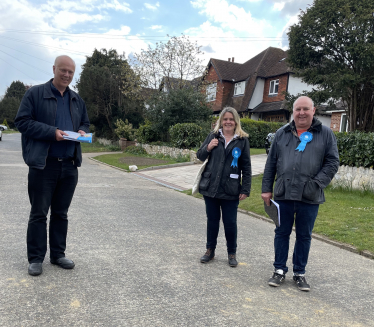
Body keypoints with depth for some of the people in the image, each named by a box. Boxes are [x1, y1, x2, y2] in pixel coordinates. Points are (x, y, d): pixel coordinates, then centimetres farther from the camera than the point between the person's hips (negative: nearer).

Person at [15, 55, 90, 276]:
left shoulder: (77, 100, 15)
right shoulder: (35, 94, -1)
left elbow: (85, 123, 24)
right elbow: (22, 121, -7)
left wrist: (83, 132, 0)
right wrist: (52, 132, -17)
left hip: (69, 165, 5)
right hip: (43, 164, -5)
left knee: (61, 213, 13)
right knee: (39, 213, 3)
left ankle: (58, 254, 25)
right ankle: (35, 258, 15)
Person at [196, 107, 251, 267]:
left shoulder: (242, 140, 0)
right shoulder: (213, 136, 4)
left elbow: (246, 167, 1)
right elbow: (200, 156, 10)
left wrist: (245, 189, -4)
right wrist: (207, 148, -11)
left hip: (230, 191, -2)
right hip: (210, 187, 2)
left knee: (230, 223, 6)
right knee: (212, 220, 14)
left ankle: (232, 253, 26)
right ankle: (210, 250, 31)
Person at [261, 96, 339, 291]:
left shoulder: (325, 134, 3)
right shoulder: (282, 134, 8)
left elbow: (332, 162, 0)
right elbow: (271, 164, 8)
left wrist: (317, 183, -12)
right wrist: (266, 188, 4)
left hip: (310, 197, -1)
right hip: (283, 194, 1)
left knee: (304, 236, 11)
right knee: (282, 233, 10)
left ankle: (299, 273, 27)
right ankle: (280, 270, 25)